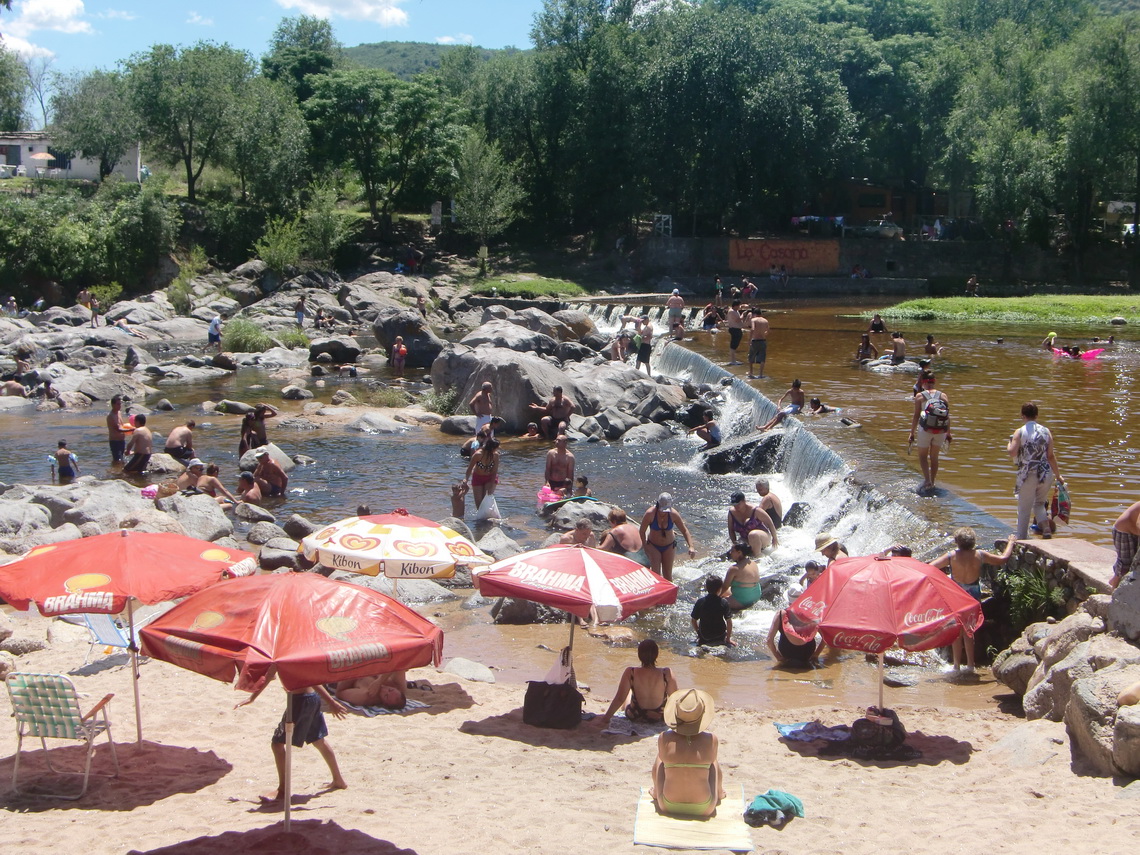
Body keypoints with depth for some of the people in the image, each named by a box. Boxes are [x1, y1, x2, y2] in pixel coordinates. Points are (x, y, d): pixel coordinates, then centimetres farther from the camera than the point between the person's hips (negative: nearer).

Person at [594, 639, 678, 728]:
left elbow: (619, 699, -19)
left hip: (635, 718, 0)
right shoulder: (666, 674, -26)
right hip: (660, 717, 0)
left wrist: (605, 719, -7)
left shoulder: (630, 673, -26)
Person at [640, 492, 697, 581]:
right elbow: (642, 531, -13)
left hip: (669, 546, 1)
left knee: (667, 574, 7)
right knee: (656, 573, -10)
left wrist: (691, 546, -24)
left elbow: (685, 531, -12)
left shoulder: (673, 514, -20)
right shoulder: (650, 513, -25)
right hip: (653, 546, -1)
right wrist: (645, 547, -10)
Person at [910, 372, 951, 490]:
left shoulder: (920, 396, -1)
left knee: (922, 456, 10)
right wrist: (948, 433, 15)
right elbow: (948, 416, 7)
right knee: (934, 456, 18)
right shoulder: (943, 396, 6)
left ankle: (927, 480, -9)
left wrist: (912, 433, 3)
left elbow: (916, 416, -3)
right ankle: (932, 482, 20)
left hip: (925, 429, -3)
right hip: (941, 431, 3)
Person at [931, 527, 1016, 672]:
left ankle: (957, 664, 14)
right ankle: (970, 664, 14)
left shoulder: (952, 555, -15)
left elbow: (930, 567, -17)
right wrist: (1011, 542, 19)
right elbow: (1003, 558, 4)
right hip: (974, 595, 2)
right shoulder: (979, 555, -9)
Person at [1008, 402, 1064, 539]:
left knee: (1024, 509, 8)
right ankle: (1046, 527, -3)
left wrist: (1009, 445, 6)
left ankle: (1021, 539, 13)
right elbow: (1051, 456, 4)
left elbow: (1012, 452, -18)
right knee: (1040, 503, 22)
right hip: (1046, 474, 3)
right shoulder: (1046, 431, 3)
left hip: (1028, 475, -3)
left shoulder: (1020, 432, -6)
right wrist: (1058, 476, 13)